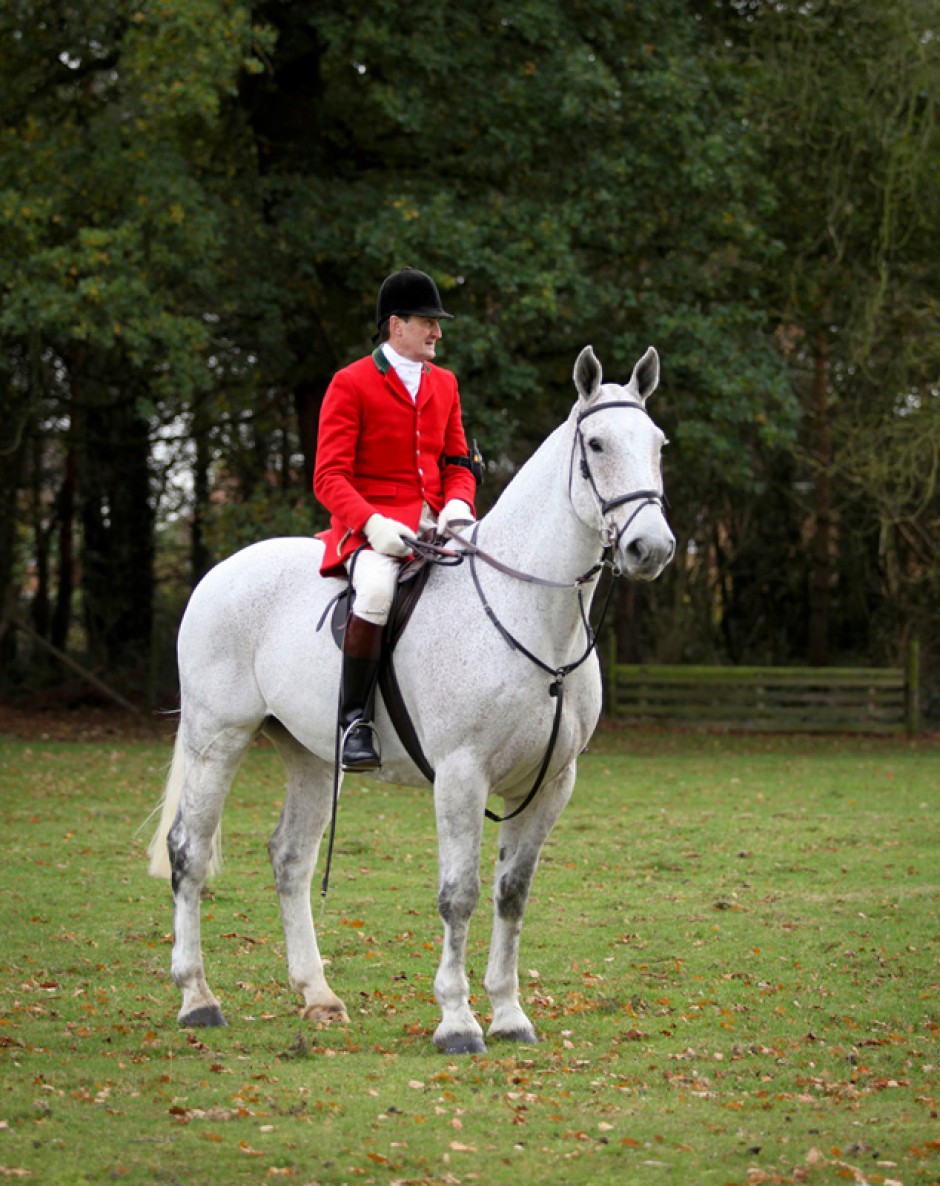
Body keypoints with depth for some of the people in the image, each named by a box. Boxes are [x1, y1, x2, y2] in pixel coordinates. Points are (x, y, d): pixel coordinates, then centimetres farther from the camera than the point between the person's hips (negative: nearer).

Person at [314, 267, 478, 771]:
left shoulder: (444, 384, 17)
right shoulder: (350, 384, -2)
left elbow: (458, 463, 19)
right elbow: (329, 477, -7)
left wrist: (458, 504, -5)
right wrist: (373, 524, -24)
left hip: (435, 526, 6)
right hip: (371, 527, -6)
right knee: (377, 588, -37)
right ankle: (355, 719, -26)